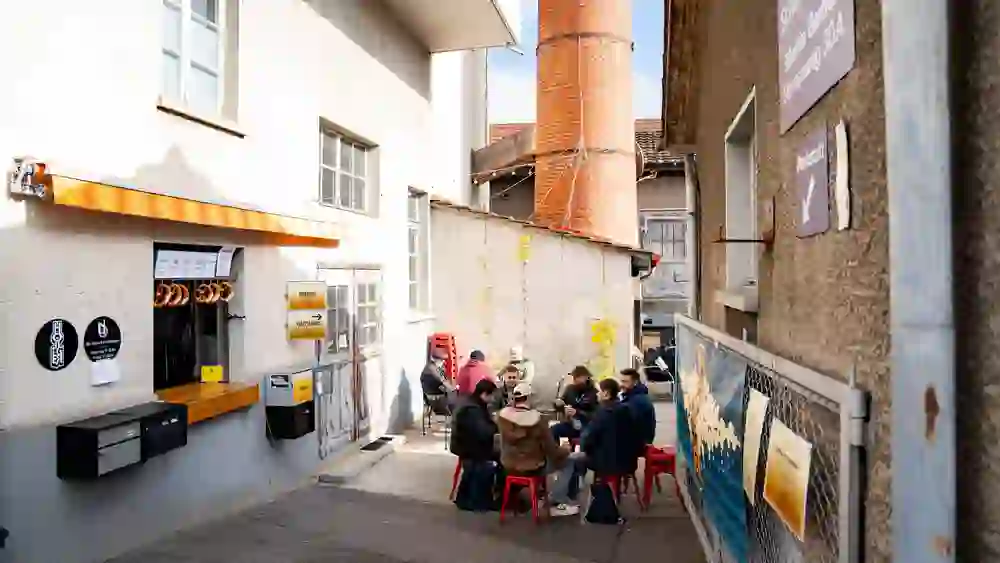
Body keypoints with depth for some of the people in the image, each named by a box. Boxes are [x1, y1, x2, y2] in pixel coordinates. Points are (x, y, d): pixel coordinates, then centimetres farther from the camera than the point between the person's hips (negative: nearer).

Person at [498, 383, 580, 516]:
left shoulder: (503, 415, -12)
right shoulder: (537, 419, -24)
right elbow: (552, 450, -17)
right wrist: (565, 449, 5)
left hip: (508, 465, 6)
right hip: (532, 468, -6)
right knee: (567, 463, 14)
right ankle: (555, 503, 10)